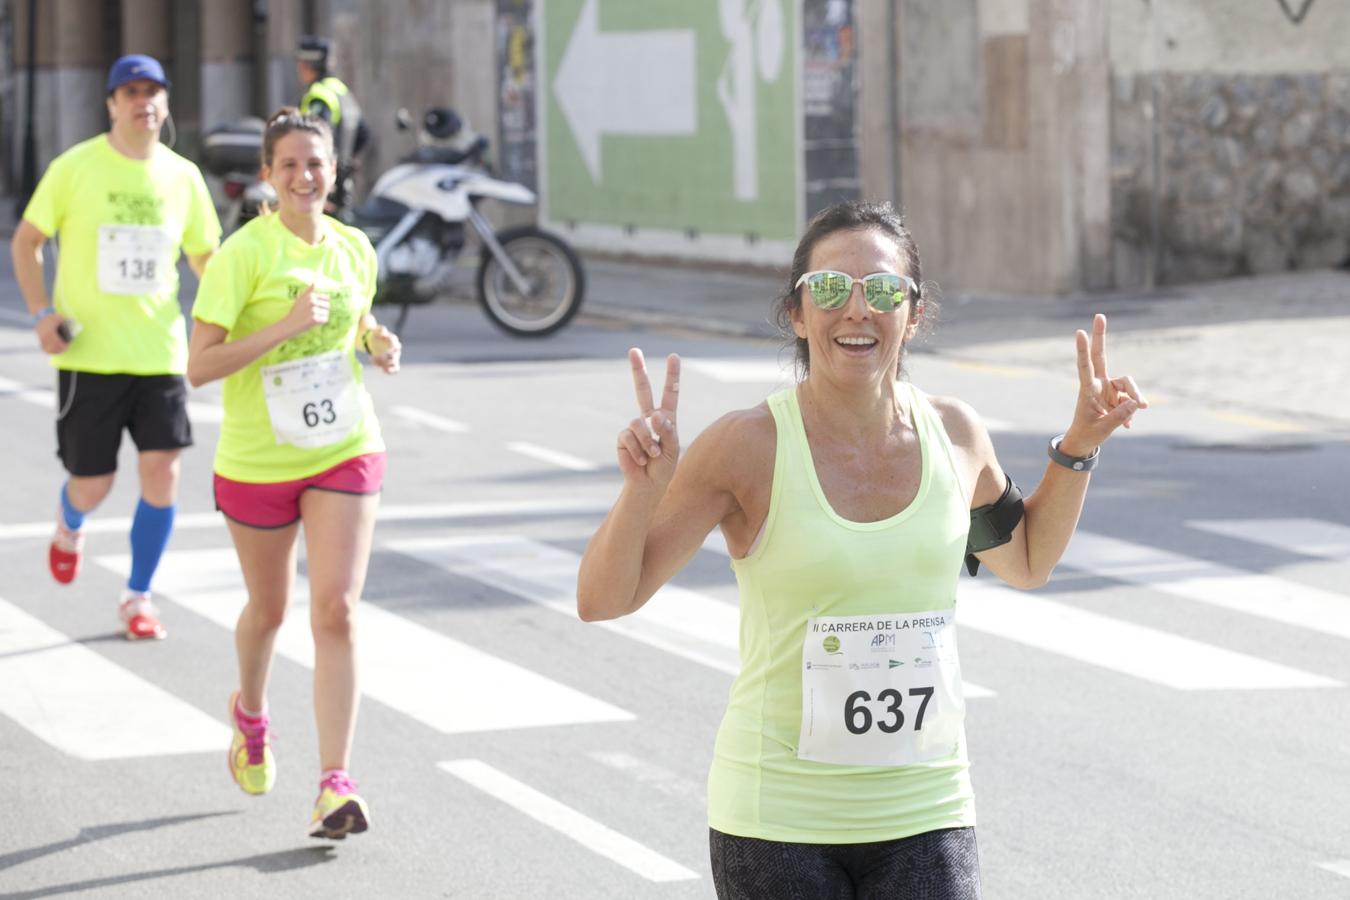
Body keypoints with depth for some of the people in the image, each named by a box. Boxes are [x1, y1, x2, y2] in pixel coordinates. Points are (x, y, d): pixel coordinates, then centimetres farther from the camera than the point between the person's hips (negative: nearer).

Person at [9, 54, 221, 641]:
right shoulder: (74, 168, -4)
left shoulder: (182, 176, 5)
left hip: (158, 348, 2)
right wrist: (41, 313, -9)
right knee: (93, 485, 0)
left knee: (161, 470, -8)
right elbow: (26, 242, 4)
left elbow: (205, 257, 16)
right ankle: (70, 526, 38)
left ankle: (137, 598, 7)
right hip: (88, 351, -2)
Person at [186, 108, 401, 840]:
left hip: (345, 452, 2)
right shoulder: (243, 254, -14)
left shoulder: (355, 250, 1)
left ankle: (334, 786, -12)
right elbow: (199, 366, -19)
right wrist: (283, 327, -27)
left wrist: (380, 345, -1)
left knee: (336, 610, -12)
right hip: (256, 462, -2)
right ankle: (250, 713, 50)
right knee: (268, 610, 16)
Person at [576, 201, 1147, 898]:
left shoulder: (953, 434, 2)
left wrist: (1078, 447, 10)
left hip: (923, 812, 3)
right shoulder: (750, 447, -10)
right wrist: (644, 486, -25)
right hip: (777, 822, -3)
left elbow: (1027, 562, 22)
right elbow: (603, 599, -9)